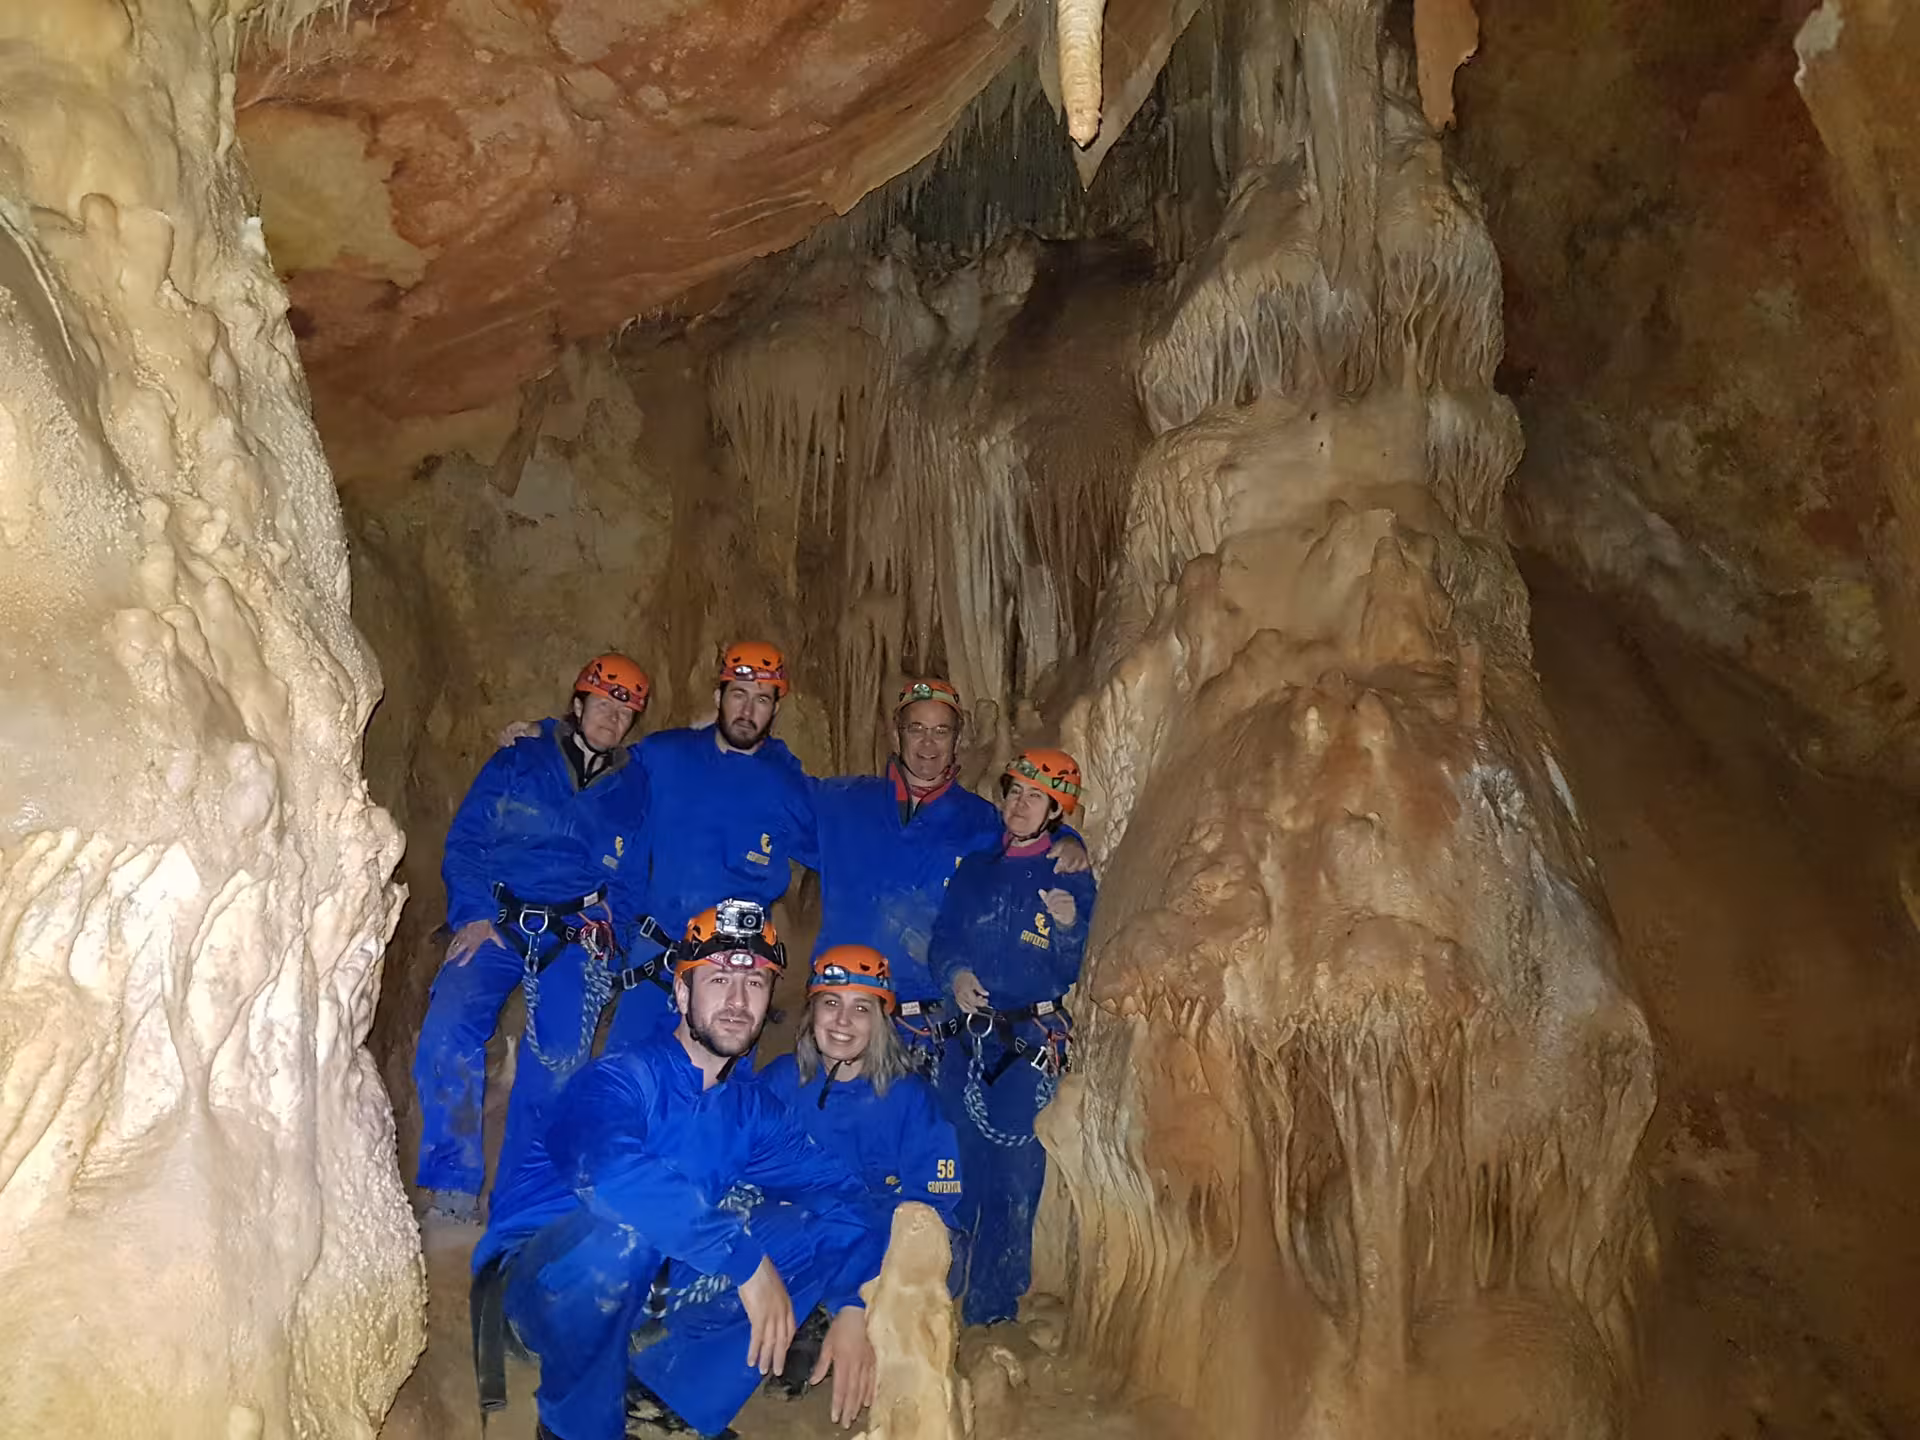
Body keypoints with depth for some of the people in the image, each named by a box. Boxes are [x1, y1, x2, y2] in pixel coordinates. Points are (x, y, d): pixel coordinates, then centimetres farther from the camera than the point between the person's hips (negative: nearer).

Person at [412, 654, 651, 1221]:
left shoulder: (634, 790, 16)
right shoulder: (517, 762, 12)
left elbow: (631, 882, 15)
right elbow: (464, 844, 7)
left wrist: (604, 929, -4)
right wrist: (474, 915, -7)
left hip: (575, 938, 1)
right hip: (495, 924, 0)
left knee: (558, 1057, -17)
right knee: (449, 1028, -23)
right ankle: (453, 1186, -13)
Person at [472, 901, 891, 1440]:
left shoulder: (754, 1109, -1)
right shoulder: (620, 1079, -20)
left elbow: (845, 1194, -4)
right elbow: (609, 1172, -41)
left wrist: (853, 1307, -22)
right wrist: (746, 1257, -39)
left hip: (642, 1291, 6)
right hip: (543, 1282, -5)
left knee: (824, 1229, -8)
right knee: (626, 1223, -38)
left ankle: (656, 1384, -4)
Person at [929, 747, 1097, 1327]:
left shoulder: (1071, 880, -1)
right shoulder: (975, 870, 11)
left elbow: (1078, 971, -5)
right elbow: (943, 939, 11)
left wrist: (1070, 928, -24)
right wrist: (955, 973, -10)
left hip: (1033, 1043, -4)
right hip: (969, 1036, 4)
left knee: (1015, 1172, -3)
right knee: (956, 1164, 10)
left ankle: (993, 1311, 10)